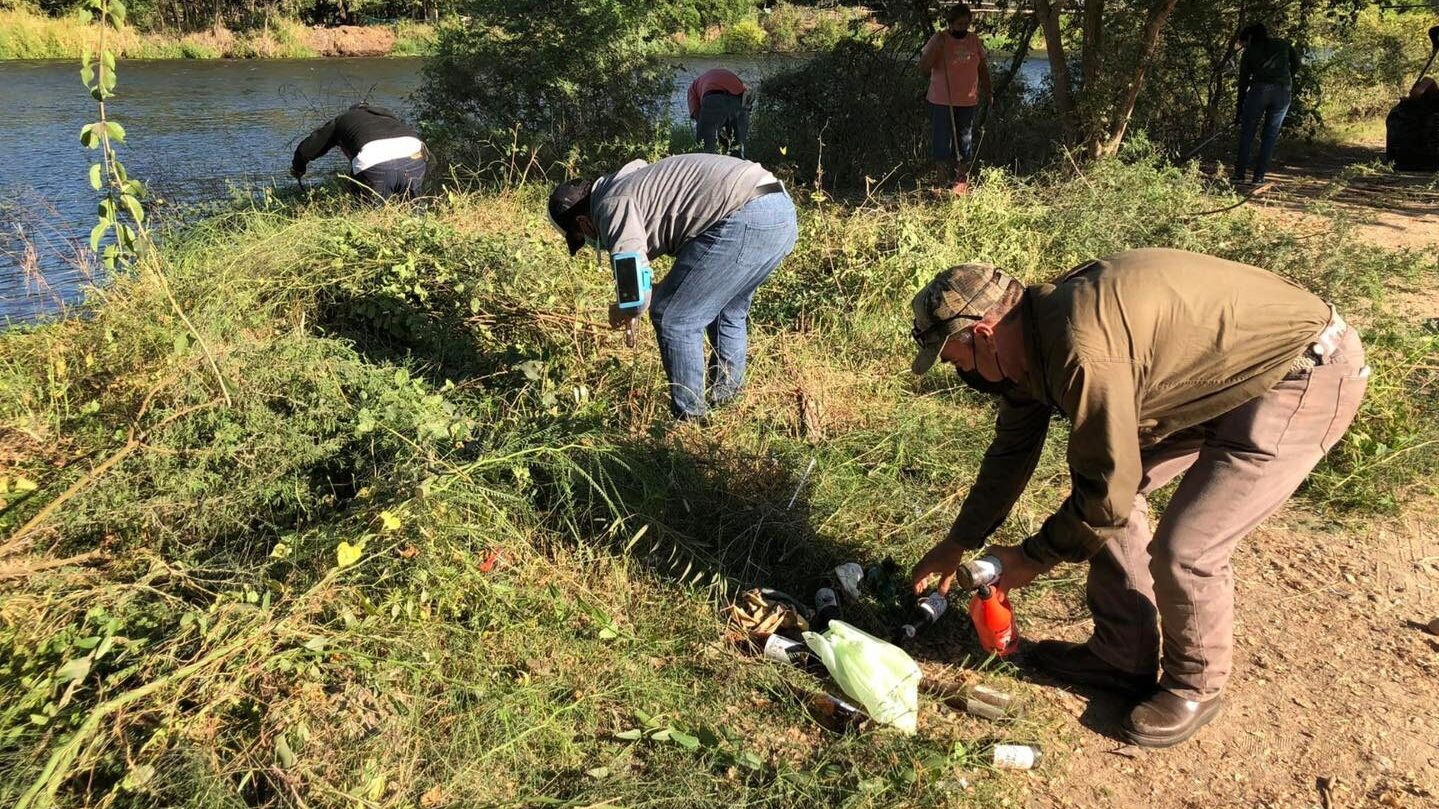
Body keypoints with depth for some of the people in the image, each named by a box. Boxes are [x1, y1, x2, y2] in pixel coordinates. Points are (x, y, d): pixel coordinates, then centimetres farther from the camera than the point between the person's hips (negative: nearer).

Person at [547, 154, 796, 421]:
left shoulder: (611, 205, -2)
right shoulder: (634, 181, 28)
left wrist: (620, 312, 11)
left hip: (747, 221, -10)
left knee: (673, 318, 1)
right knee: (728, 311, 27)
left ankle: (690, 420, 10)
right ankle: (726, 404, 34)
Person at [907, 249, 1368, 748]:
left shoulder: (1081, 351, -32)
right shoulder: (1033, 336, -1)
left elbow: (1106, 493, -24)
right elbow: (1012, 449, 13)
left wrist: (1033, 558, -7)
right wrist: (957, 545, 20)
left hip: (1308, 376, -10)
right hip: (1227, 374, 10)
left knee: (1183, 549, -14)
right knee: (1113, 485, 8)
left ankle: (1195, 687, 14)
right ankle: (1124, 656, 21)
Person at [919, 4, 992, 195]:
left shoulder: (974, 39, 6)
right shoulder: (939, 39, -8)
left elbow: (982, 66, 18)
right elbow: (923, 69, -12)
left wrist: (988, 89, 13)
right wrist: (935, 48, -24)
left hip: (967, 102, 4)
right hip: (942, 102, -4)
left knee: (965, 142, 8)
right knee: (942, 143, -2)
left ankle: (961, 181, 17)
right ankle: (943, 182, 8)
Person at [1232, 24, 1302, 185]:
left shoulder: (1249, 53, 15)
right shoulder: (1283, 44, 20)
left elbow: (1243, 82, 15)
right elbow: (1296, 64, 13)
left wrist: (1239, 111, 18)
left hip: (1259, 90, -2)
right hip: (1283, 93, 2)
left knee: (1247, 134, 6)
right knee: (1270, 136, 10)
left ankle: (1239, 175, 0)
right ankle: (1259, 177, 7)